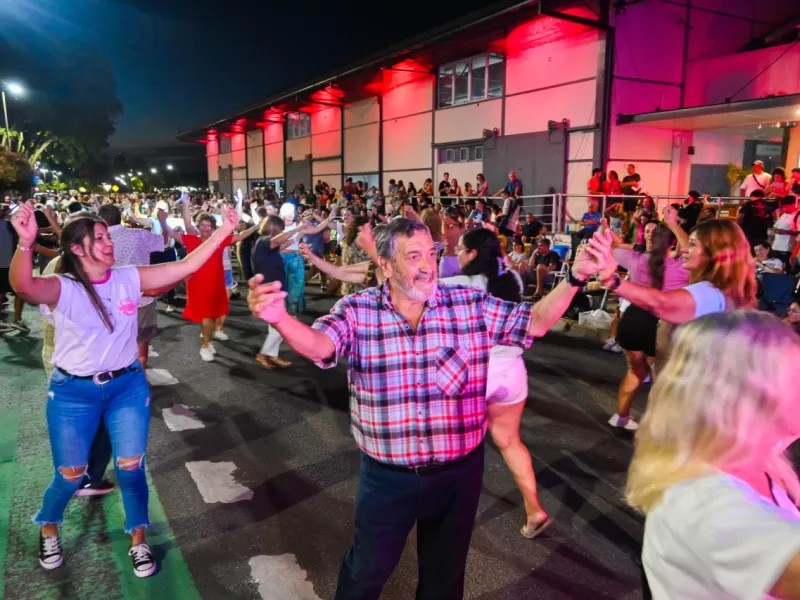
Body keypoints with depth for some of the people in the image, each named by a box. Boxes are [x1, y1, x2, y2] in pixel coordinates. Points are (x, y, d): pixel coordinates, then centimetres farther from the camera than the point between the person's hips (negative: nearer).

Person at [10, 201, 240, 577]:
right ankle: (48, 529, 45)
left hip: (128, 385, 3)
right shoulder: (62, 289, -15)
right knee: (70, 474, 11)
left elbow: (185, 266, -8)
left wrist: (222, 232, -15)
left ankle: (138, 540, 29)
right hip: (74, 392, -2)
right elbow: (22, 285, -37)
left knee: (131, 467, 7)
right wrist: (25, 242, -55)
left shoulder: (128, 279, -5)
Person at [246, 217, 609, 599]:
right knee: (368, 568, 21)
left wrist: (575, 278, -21)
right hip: (386, 475, -1)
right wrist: (280, 318, -47)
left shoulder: (472, 304, -7)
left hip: (457, 472, 2)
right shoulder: (357, 310, -11)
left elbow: (535, 322, -6)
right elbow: (318, 345, -26)